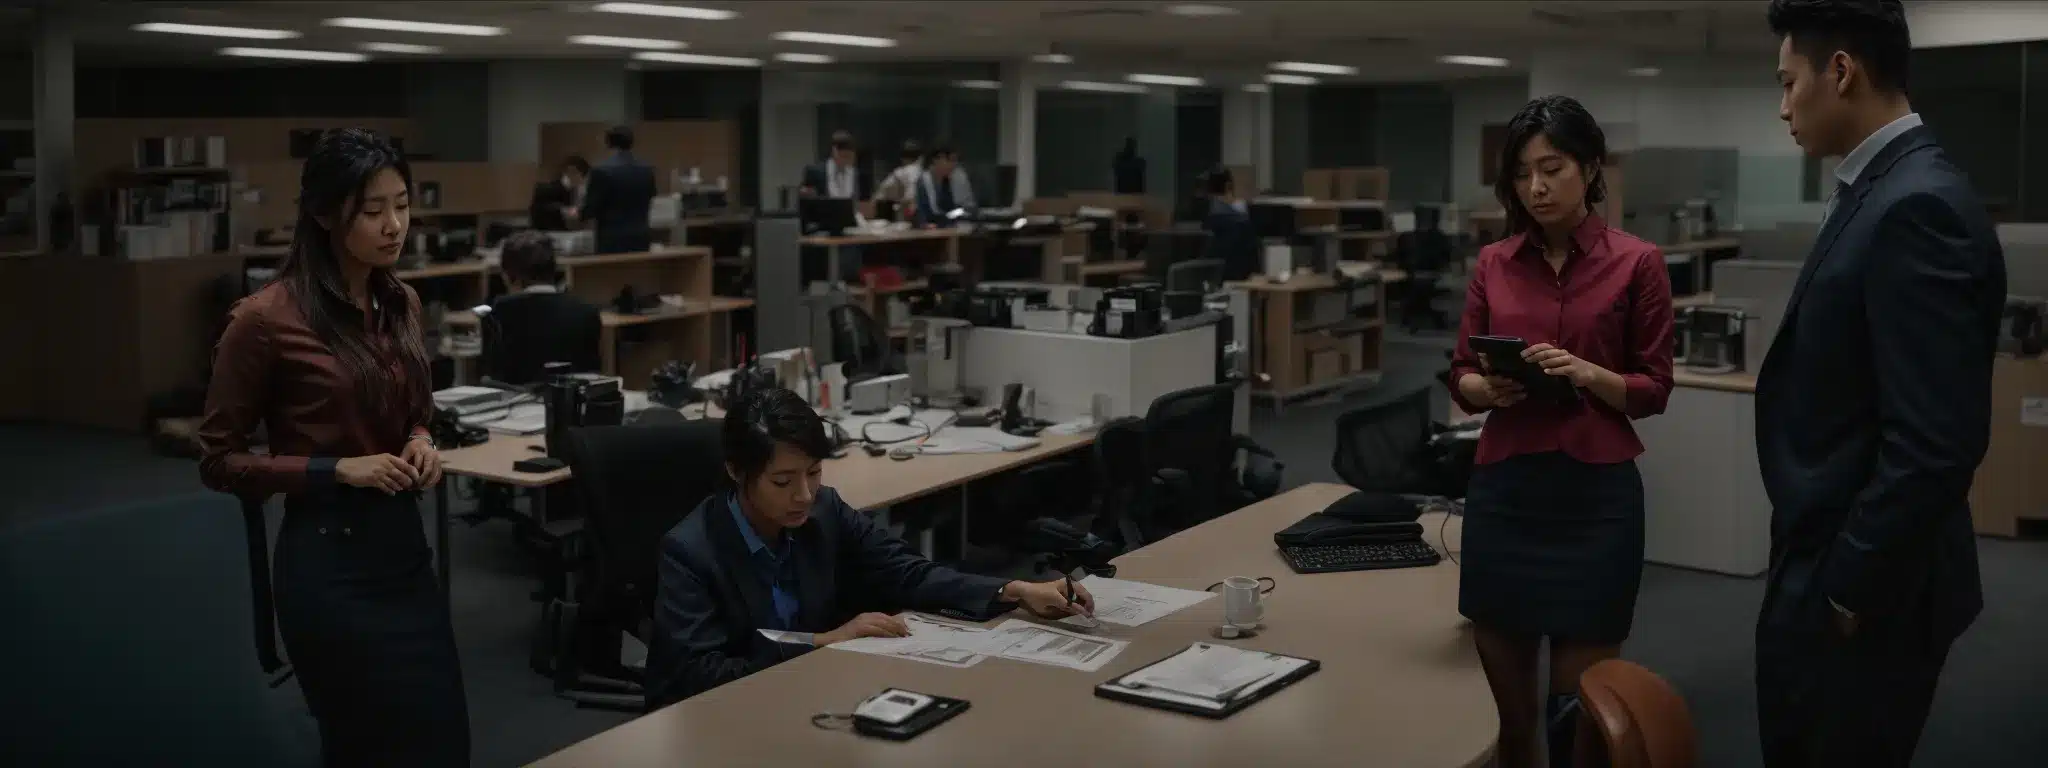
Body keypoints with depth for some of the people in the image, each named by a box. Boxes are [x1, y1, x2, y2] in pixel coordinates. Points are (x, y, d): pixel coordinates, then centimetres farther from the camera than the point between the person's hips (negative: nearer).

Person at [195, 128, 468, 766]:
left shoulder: (401, 304, 7)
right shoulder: (267, 318, -14)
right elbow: (219, 461, -7)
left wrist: (420, 444, 0)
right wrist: (337, 470, -16)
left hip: (404, 543, 7)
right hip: (327, 556, -7)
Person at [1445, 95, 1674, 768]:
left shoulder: (1637, 263, -3)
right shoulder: (1493, 263, 7)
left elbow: (1653, 390, -1)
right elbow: (1461, 377, 9)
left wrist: (1586, 374, -19)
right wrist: (1487, 387, -13)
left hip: (1595, 492, -3)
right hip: (1503, 488, 3)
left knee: (1579, 708, 2)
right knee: (1508, 705, 9)